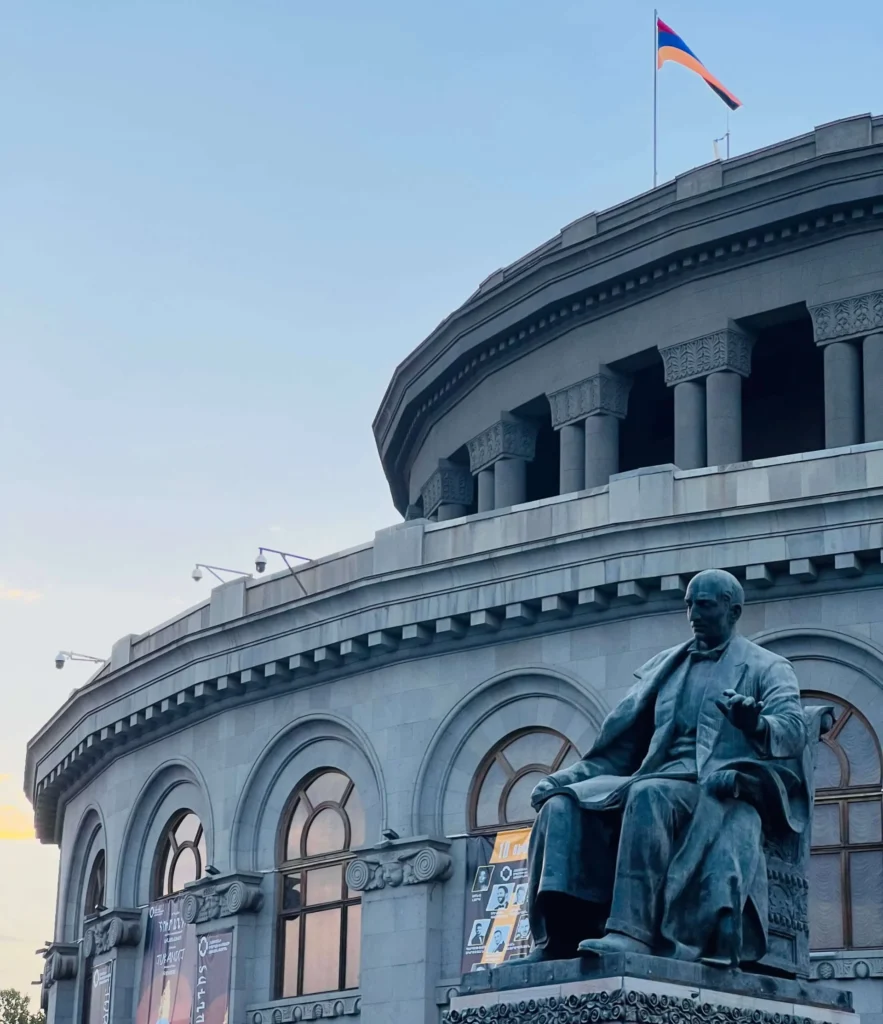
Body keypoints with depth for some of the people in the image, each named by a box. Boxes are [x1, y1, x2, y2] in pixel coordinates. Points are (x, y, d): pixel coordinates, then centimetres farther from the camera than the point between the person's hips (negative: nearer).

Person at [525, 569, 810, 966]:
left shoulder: (766, 668, 10)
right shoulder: (665, 666, 24)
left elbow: (793, 729, -8)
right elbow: (622, 737, 21)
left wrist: (756, 724, -31)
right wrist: (572, 775, 7)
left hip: (719, 789, -6)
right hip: (658, 781, 6)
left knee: (648, 796, -38)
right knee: (562, 806, -19)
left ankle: (633, 931, -46)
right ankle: (559, 940, -29)